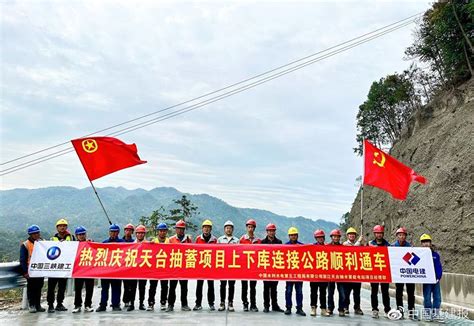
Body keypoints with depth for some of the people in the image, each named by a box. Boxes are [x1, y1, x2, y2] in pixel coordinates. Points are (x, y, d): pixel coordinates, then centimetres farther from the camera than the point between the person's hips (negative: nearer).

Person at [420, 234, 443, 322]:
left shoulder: (435, 255, 4)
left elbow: (439, 267, 4)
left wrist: (438, 277, -6)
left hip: (436, 279, 3)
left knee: (437, 297, 6)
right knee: (427, 297, 4)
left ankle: (435, 314, 16)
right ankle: (428, 313, 14)